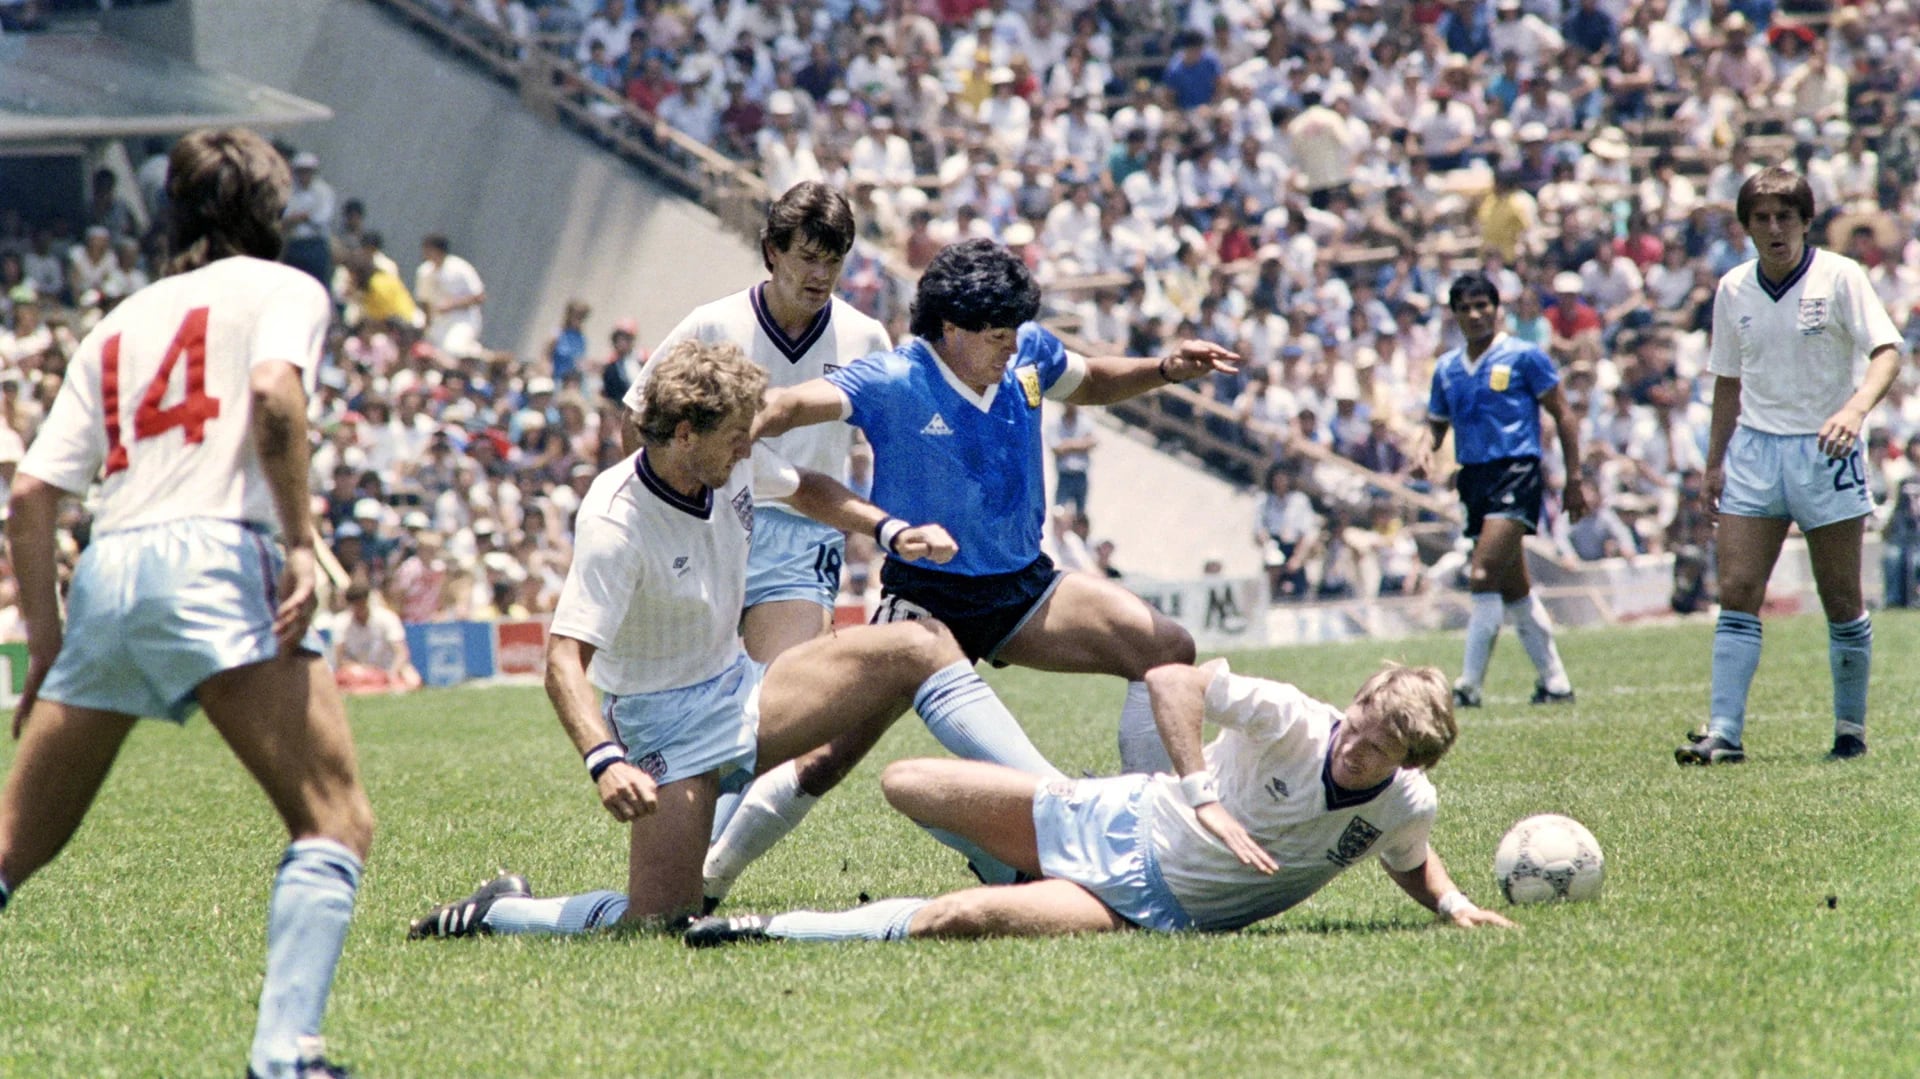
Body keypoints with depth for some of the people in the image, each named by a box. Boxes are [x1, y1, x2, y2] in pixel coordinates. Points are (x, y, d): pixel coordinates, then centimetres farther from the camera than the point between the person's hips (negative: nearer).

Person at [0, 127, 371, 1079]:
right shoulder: (281, 289, 13)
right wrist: (300, 544, -11)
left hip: (103, 573, 6)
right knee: (334, 821, -10)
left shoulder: (117, 325, 28)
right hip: (211, 555, -6)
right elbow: (273, 393, -10)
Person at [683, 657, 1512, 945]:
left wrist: (1452, 904, -5)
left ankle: (778, 933, -15)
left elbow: (1412, 864, 16)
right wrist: (1204, 798, -29)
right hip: (1116, 823, 1)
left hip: (1154, 909, -1)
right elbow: (1171, 679, -20)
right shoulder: (1295, 724, -19)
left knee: (955, 920, -27)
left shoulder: (1404, 809, -9)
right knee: (906, 786, 5)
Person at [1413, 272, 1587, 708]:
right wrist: (1425, 450, -2)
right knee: (1514, 589, 11)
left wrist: (1574, 480, -4)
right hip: (1474, 477, 7)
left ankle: (1469, 685, -18)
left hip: (1516, 472, -7)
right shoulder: (1447, 368, 14)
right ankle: (1555, 683, 20)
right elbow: (1436, 422, 22)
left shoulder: (1523, 357, -2)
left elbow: (1563, 416, 0)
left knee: (1483, 577, -18)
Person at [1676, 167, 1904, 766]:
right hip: (1753, 450, 3)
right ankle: (1724, 733, -8)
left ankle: (1851, 728, 16)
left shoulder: (1839, 277, -7)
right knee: (1737, 592, -6)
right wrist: (1715, 460, 11)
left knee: (1842, 600, 2)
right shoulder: (1733, 290, 6)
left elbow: (1887, 350, -16)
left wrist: (1855, 408, -34)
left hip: (1824, 451, -3)